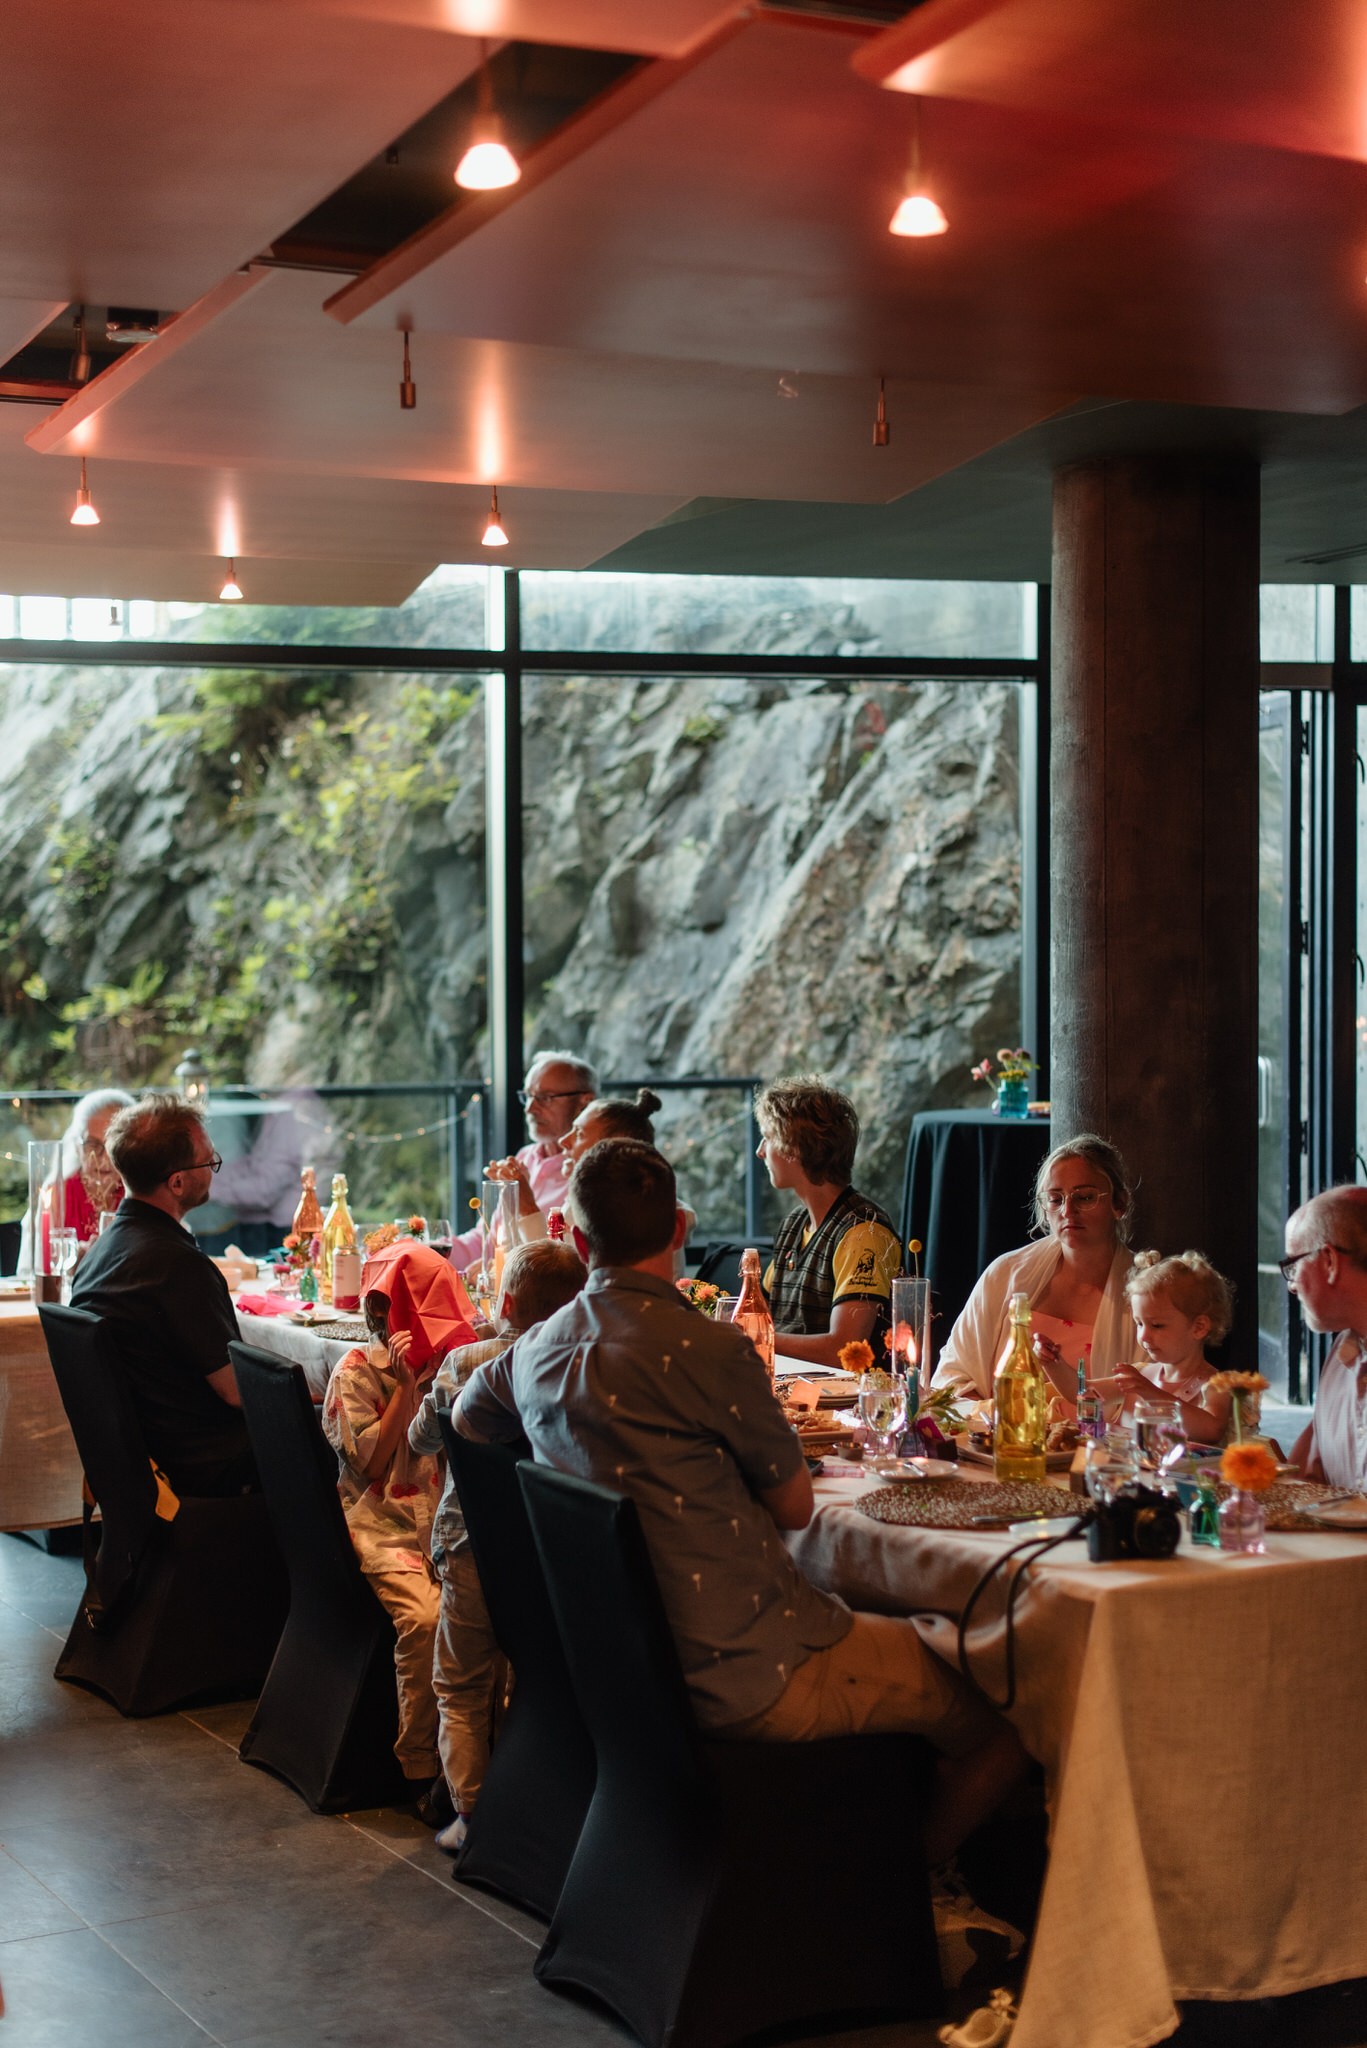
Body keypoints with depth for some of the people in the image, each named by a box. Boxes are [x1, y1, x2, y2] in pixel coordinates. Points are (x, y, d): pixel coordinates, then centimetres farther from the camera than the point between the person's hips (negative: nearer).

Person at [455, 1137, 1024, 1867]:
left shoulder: (536, 1350, 1)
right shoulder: (707, 1350, -20)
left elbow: (463, 1416, 26)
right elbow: (794, 1507, -8)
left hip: (633, 1666, 9)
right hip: (751, 1678, -8)